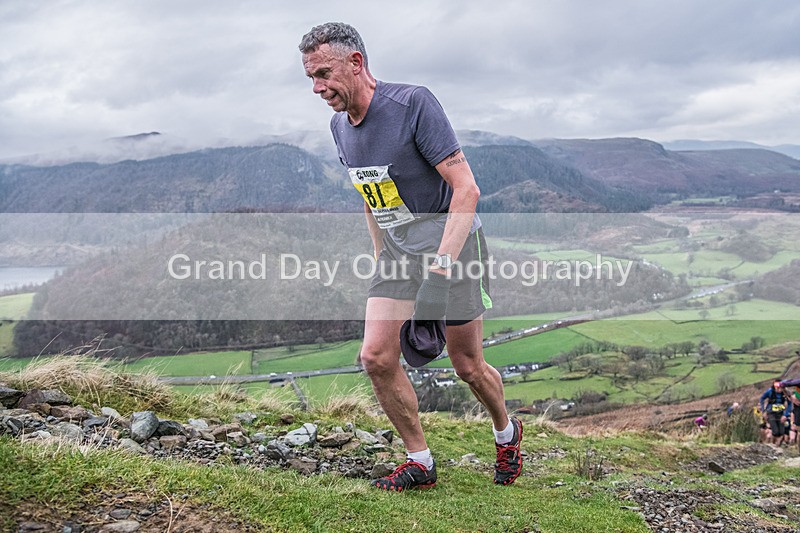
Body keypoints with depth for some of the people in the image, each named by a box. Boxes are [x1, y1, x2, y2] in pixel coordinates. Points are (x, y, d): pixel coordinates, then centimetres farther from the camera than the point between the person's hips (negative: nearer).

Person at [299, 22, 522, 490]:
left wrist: (443, 261, -30)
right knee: (376, 356, -6)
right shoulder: (341, 126, 3)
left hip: (452, 243, -6)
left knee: (468, 366, 4)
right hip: (398, 251, 6)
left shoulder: (414, 103, -20)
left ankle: (508, 434, 34)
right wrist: (382, 259, 16)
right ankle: (420, 463, 10)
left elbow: (466, 189, -22)